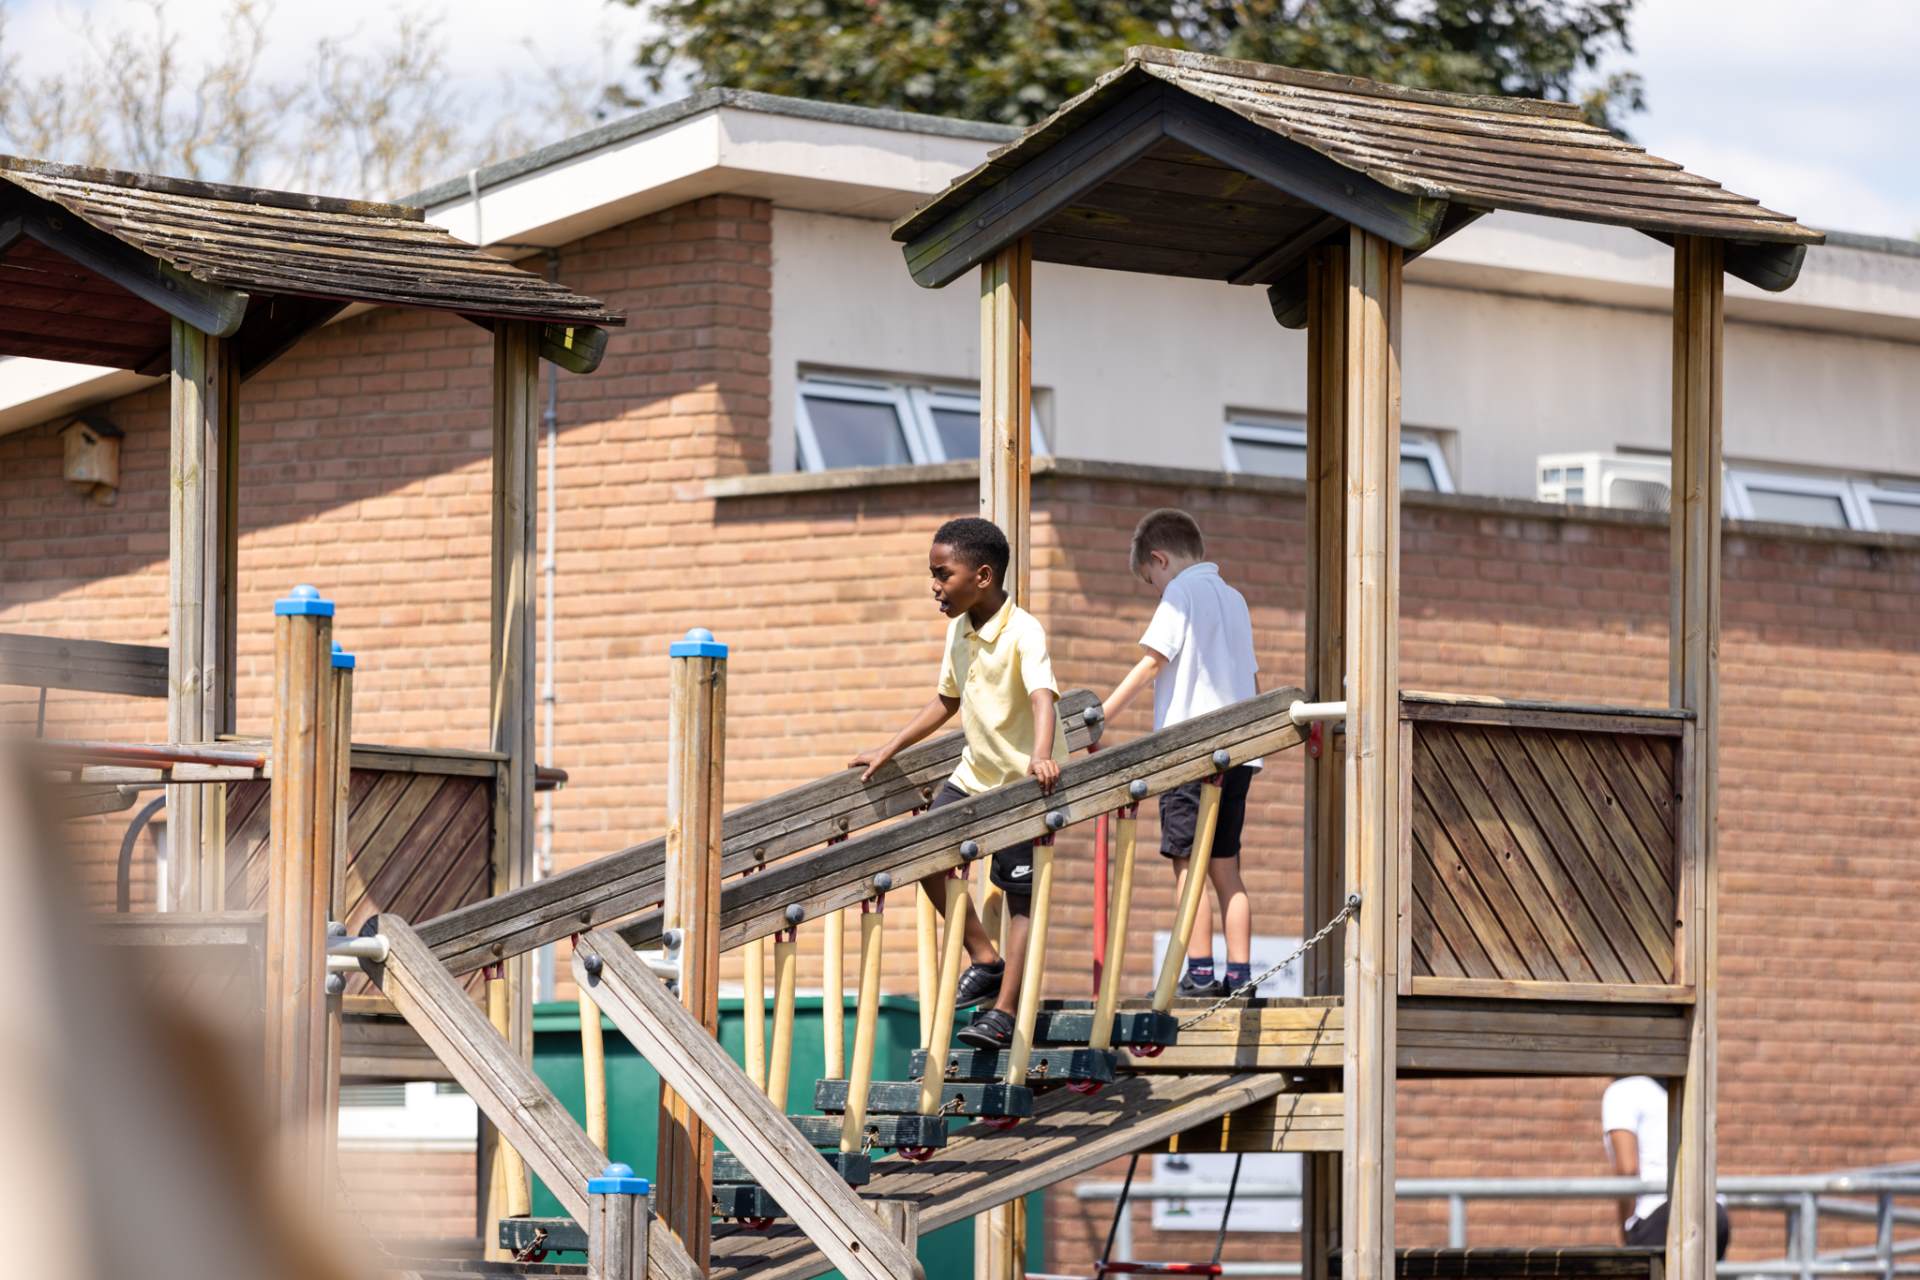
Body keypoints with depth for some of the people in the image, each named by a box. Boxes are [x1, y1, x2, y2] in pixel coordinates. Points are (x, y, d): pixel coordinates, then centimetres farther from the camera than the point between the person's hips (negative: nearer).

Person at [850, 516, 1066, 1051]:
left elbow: (1043, 697, -39)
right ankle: (985, 961, 10)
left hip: (1024, 780, -8)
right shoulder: (959, 630, 2)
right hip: (976, 772, 8)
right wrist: (888, 751, 16)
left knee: (1021, 891, -5)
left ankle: (1004, 1013, -4)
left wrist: (1041, 757, -57)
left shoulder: (1023, 632, -23)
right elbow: (947, 702, 17)